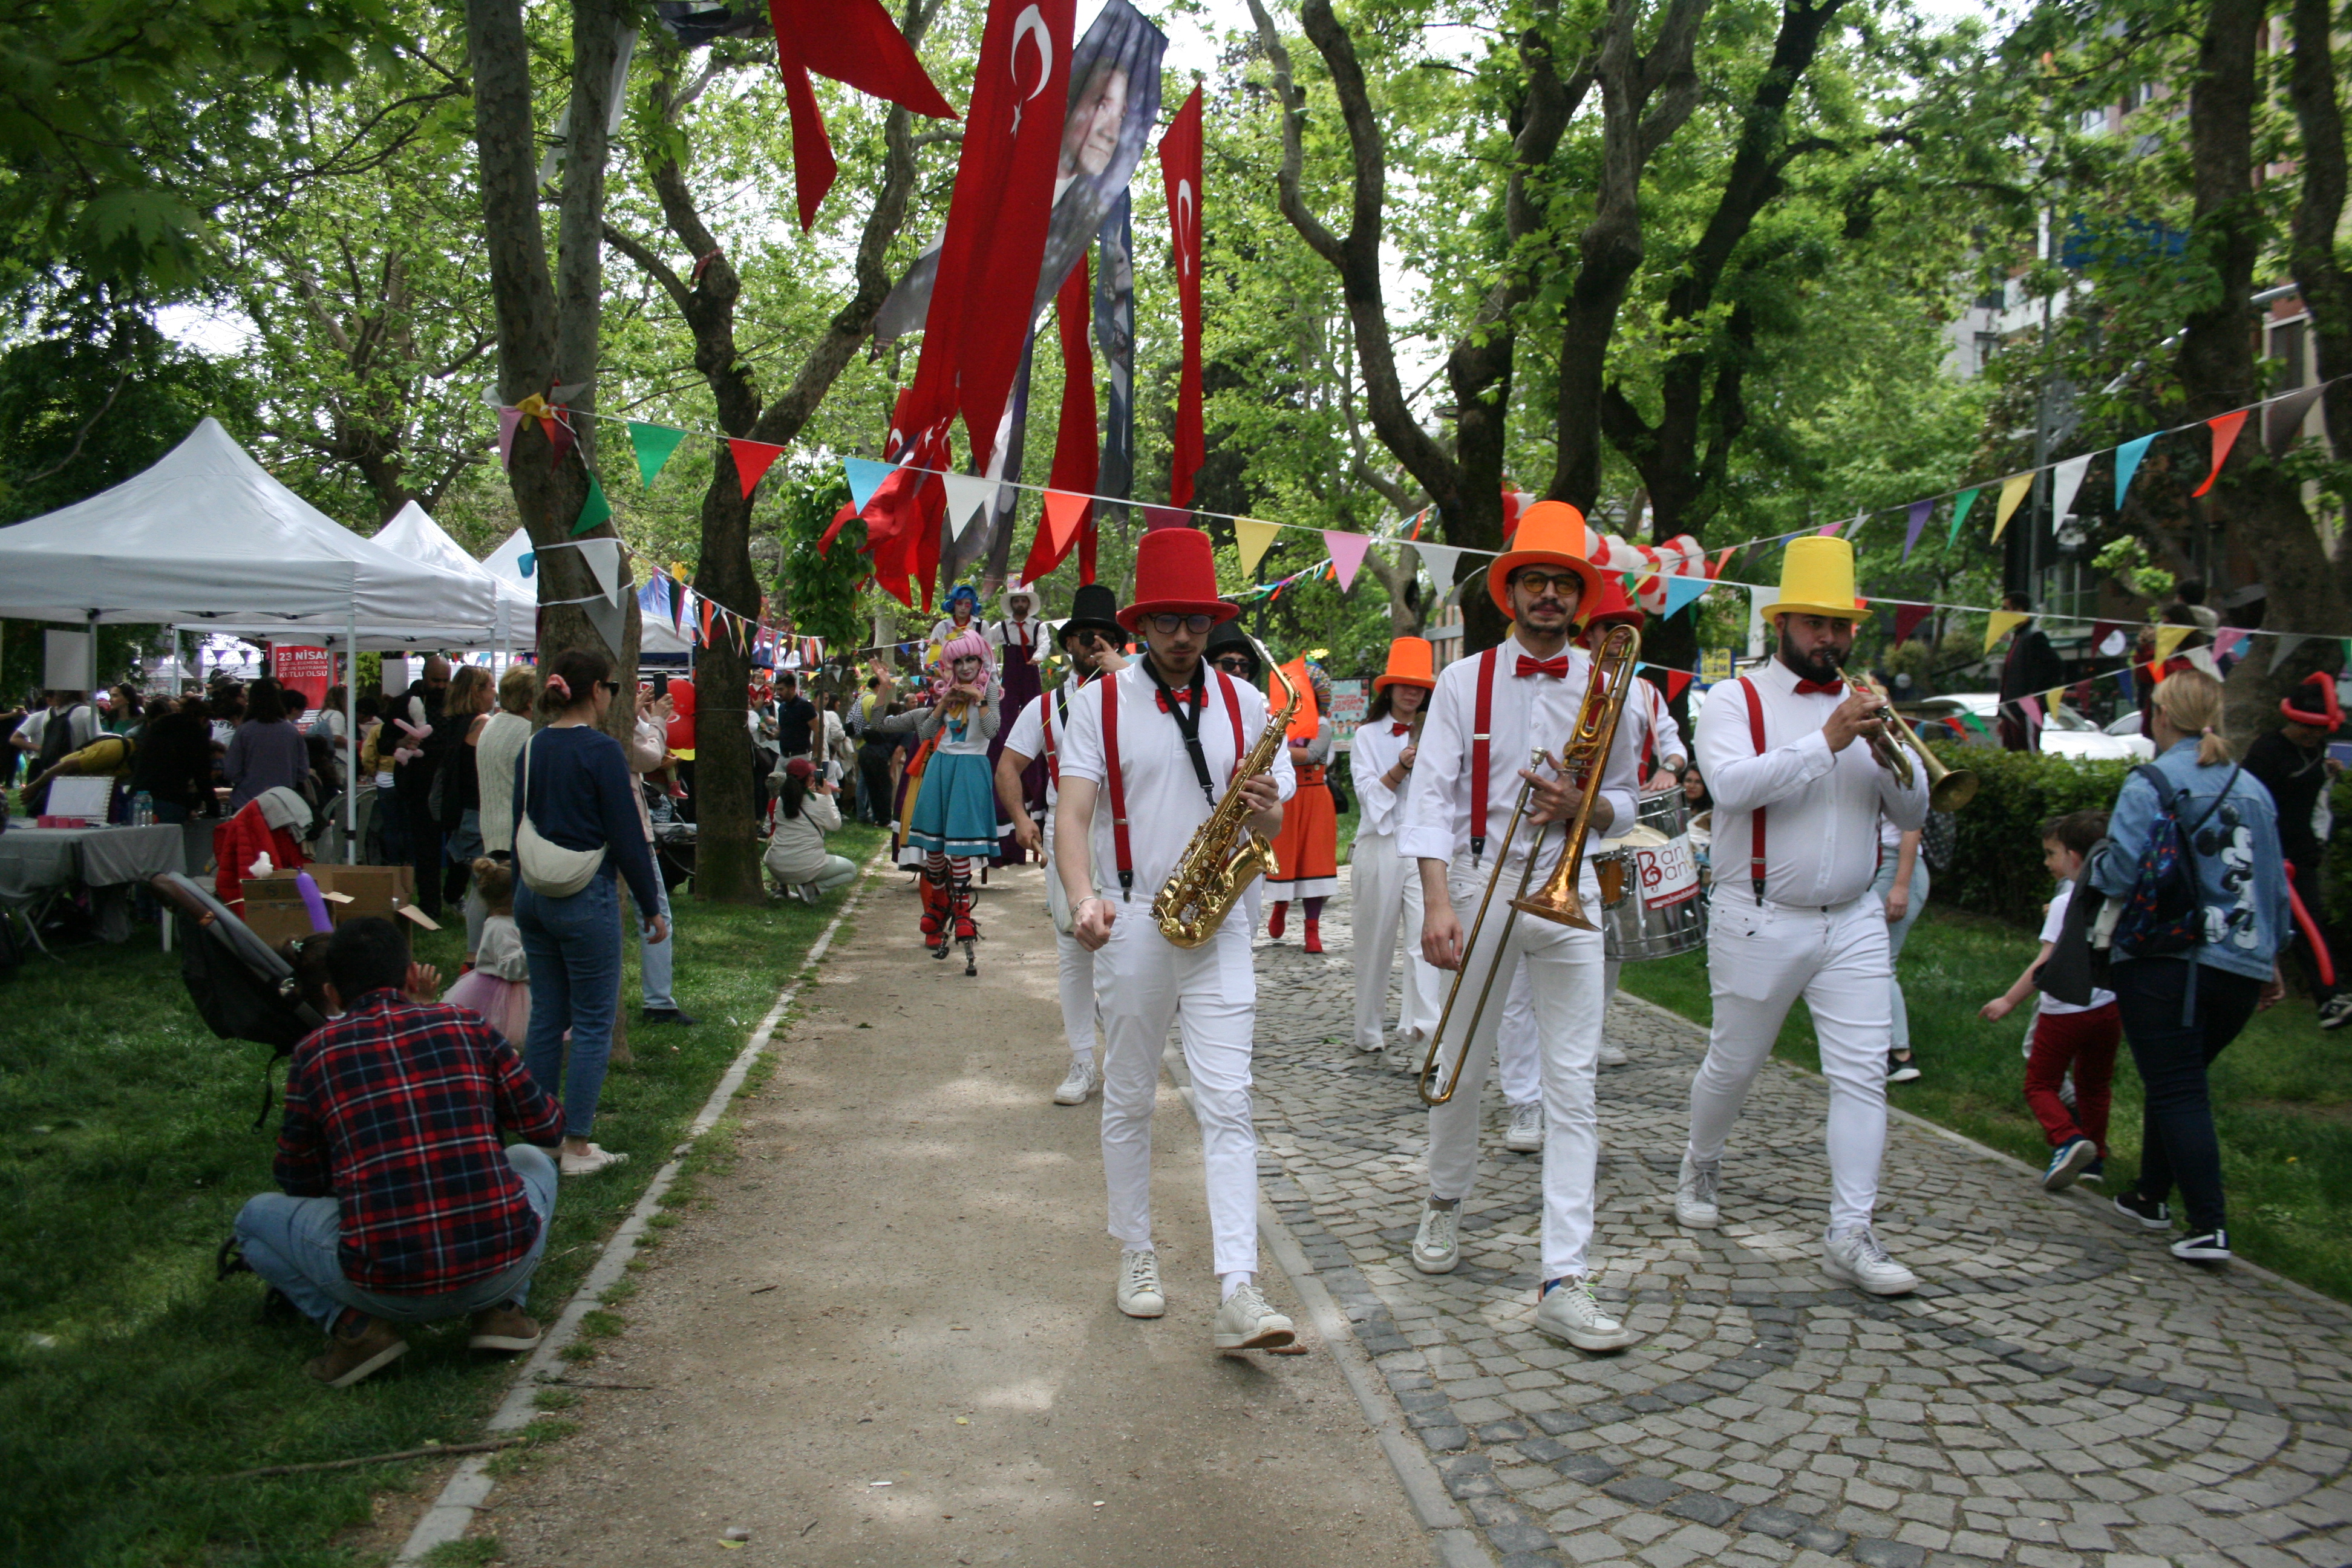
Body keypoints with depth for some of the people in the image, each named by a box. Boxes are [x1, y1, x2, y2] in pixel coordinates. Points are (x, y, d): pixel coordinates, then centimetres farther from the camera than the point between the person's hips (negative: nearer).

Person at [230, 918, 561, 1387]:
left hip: (388, 1288, -1)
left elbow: (299, 1184, 17)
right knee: (532, 1160, 34)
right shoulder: (467, 1026, 7)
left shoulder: (314, 1054, 5)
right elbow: (548, 1125, 18)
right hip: (502, 1269, 1)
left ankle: (355, 1326, 4)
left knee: (256, 1216, 25)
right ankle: (500, 1309, 15)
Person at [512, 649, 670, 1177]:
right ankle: (577, 1148, 4)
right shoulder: (600, 750, -14)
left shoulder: (533, 748, 7)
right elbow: (626, 836, -12)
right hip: (585, 898, -7)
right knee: (593, 1023, 1)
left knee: (546, 1016, 15)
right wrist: (652, 907, -5)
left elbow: (519, 828, 13)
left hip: (534, 896, 7)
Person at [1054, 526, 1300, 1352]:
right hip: (1130, 923, -1)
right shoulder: (1102, 700, -1)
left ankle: (1238, 1294, -10)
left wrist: (1262, 808, -16)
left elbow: (1271, 824, 9)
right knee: (1128, 1100, 12)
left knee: (1227, 1104, -7)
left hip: (1218, 924, 1)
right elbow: (1072, 811, -10)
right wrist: (1083, 899, -28)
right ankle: (1136, 1256, 29)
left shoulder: (1243, 702, 6)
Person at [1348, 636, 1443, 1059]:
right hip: (1381, 845, -1)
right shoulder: (1368, 735, 10)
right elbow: (1368, 794, 0)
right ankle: (1368, 1031, 16)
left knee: (1426, 935, -16)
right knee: (1375, 942, 5)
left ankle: (1422, 1023, -24)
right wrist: (1401, 768, -14)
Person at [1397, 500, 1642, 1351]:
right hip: (1482, 886, -1)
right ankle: (1445, 1201, 38)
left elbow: (1624, 801, 13)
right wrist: (1438, 902, -18)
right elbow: (1432, 796, -6)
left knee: (1573, 1086, -4)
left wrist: (1585, 804, -11)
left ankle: (1563, 1280, -2)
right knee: (1462, 1066, 11)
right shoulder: (1465, 682, 0)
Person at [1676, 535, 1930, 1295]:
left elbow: (1914, 812, 7)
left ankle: (1850, 1235, 1)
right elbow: (1733, 785, -22)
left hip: (1853, 923, 4)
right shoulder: (1737, 699, -3)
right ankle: (1700, 1164, 37)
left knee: (1862, 1074, -4)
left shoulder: (1866, 707, 11)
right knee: (1732, 1065, 10)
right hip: (1760, 920, -4)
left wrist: (1887, 755, -12)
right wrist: (1826, 741, -24)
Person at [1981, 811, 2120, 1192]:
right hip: (2108, 1006, 6)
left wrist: (2009, 1001, -17)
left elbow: (2047, 962, -19)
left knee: (2040, 1085, 5)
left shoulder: (2065, 904, -14)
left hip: (2064, 1010, -6)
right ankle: (2094, 1158, 24)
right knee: (2094, 1085, 20)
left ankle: (2068, 1140, -18)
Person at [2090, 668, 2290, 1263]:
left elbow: (2122, 874, -17)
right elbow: (2276, 885, 16)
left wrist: (2096, 867, 5)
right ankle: (2151, 1195, 31)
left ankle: (2210, 1226, -6)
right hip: (2242, 969, 6)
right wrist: (2271, 955, 27)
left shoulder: (2151, 783, -10)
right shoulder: (2253, 789, 10)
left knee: (2177, 1091, -1)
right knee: (2176, 1080, 20)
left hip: (2165, 963, -6)